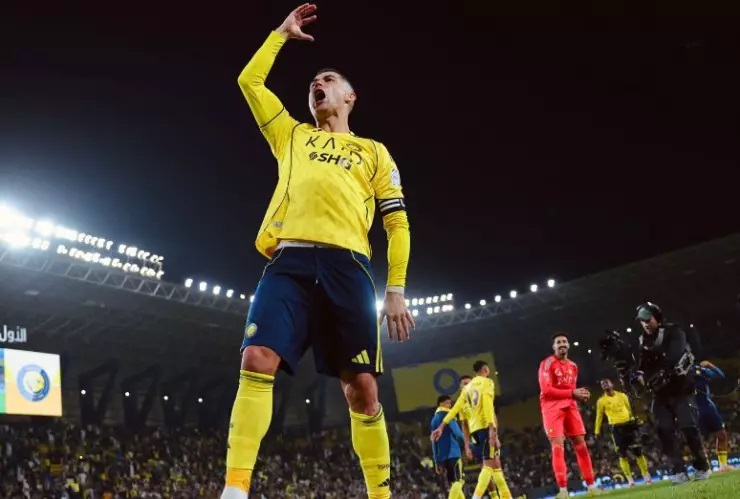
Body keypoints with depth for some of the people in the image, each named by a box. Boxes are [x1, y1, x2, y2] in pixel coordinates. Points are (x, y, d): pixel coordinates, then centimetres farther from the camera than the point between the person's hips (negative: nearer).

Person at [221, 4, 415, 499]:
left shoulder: (373, 152, 22)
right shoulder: (292, 135, 28)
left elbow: (398, 223, 14)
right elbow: (250, 81, 26)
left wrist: (396, 290, 3)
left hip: (347, 266, -1)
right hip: (290, 261, 1)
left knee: (362, 388, -4)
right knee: (257, 362, -19)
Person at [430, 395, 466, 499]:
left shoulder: (434, 419, 20)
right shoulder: (448, 416, -1)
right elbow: (457, 433, -15)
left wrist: (437, 461, 18)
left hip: (442, 456, 8)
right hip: (453, 453, -7)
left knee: (453, 483, 10)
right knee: (458, 481, -12)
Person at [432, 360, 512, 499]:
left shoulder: (468, 387, 20)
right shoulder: (487, 382, -1)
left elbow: (455, 408, 13)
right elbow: (488, 405, -16)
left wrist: (441, 427, 11)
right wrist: (492, 428, -25)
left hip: (475, 429, 7)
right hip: (486, 427, -7)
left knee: (495, 464, 13)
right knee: (489, 465, -11)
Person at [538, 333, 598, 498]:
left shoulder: (573, 366, 16)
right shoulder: (547, 364, -8)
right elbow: (546, 390, -17)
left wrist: (580, 395, 0)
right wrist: (572, 393, -17)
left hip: (570, 407, 7)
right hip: (552, 408, -7)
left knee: (581, 445, 6)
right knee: (558, 447, -13)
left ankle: (591, 486, 13)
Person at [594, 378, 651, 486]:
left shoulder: (622, 395, 9)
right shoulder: (601, 401, 2)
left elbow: (629, 409, 18)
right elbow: (599, 416, 6)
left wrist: (633, 421, 19)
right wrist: (597, 432, 4)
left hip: (628, 425, 2)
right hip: (616, 428, -2)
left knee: (638, 451, 3)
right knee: (622, 455, -4)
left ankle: (647, 477, 14)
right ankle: (630, 480, 2)